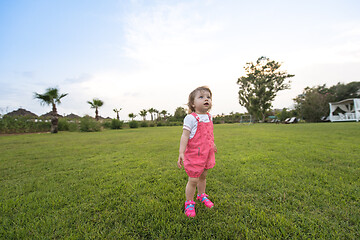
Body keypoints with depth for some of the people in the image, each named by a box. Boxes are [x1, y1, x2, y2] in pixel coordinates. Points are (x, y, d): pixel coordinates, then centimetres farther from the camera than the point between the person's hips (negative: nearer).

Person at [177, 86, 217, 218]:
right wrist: (181, 153, -25)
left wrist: (212, 145, 32)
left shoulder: (209, 117, 6)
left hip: (207, 154, 7)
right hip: (194, 154, -7)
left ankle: (201, 195, 47)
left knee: (203, 176, 23)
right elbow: (185, 135, -20)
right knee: (193, 180, 2)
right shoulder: (191, 118, -17)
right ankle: (189, 203, 27)